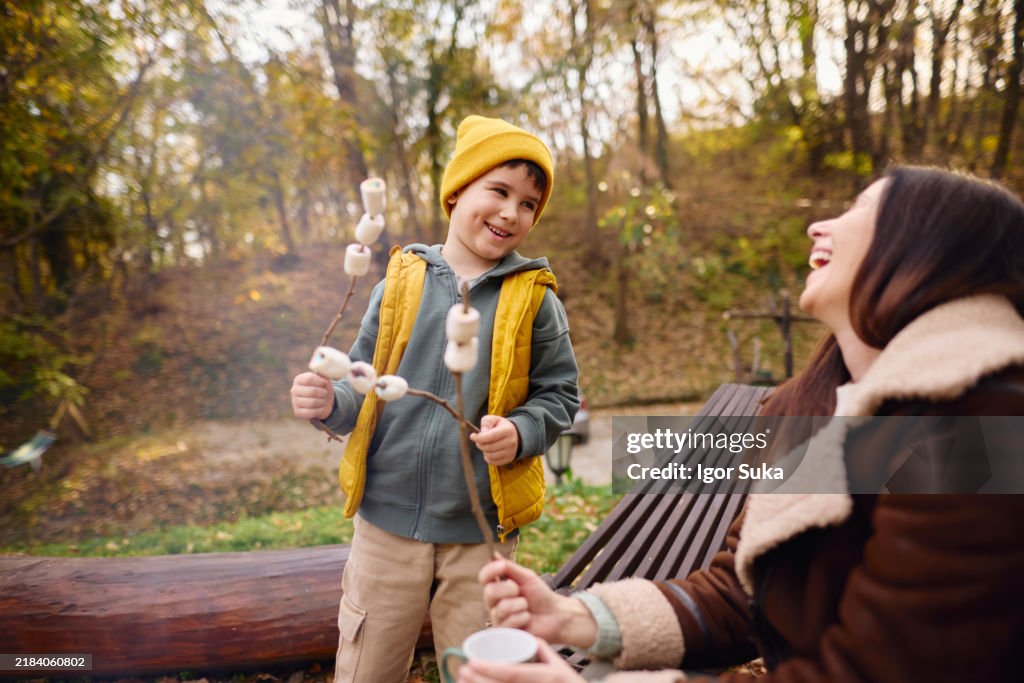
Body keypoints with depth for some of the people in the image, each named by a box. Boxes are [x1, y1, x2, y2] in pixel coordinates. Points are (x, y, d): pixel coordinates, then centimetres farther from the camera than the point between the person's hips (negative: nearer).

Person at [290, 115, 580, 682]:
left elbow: (559, 396, 1)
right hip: (387, 522, 1)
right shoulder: (401, 282, 0)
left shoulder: (534, 299, -3)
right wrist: (329, 403, -15)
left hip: (480, 533, -1)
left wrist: (520, 433, -18)